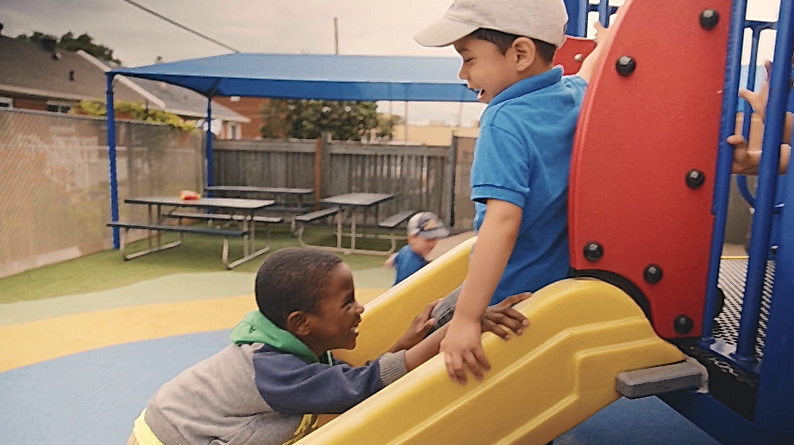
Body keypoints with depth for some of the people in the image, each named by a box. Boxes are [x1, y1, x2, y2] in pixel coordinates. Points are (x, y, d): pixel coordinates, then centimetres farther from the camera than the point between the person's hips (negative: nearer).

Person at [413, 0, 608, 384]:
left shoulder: (505, 122, -23)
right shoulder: (576, 94, 0)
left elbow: (502, 220, -33)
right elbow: (591, 70, 25)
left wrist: (465, 317, -35)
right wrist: (606, 41, 47)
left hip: (510, 298, -8)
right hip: (563, 277, 9)